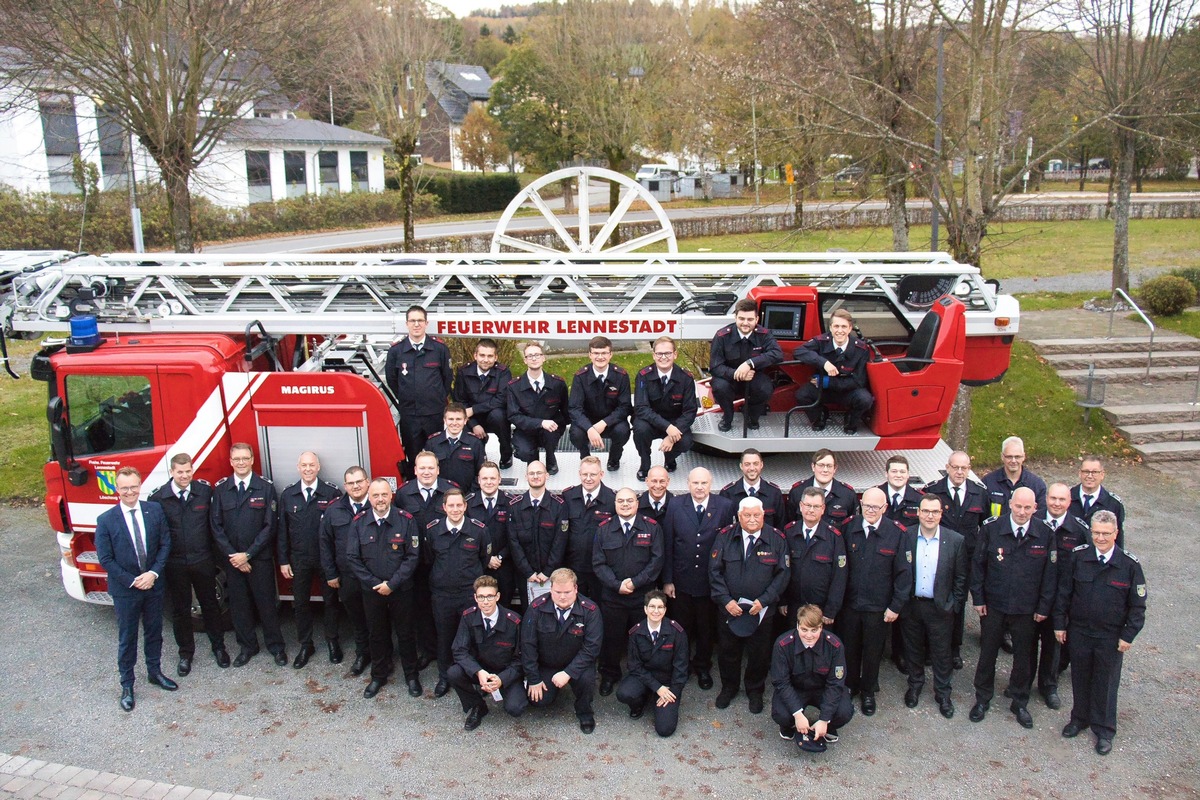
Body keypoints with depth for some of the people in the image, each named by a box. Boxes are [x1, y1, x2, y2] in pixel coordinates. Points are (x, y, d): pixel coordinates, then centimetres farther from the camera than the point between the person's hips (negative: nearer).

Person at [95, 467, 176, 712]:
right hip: (125, 590, -3)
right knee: (127, 638, 9)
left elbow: (165, 544, -2)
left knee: (154, 632, 17)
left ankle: (155, 672, 35)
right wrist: (133, 581, -14)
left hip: (153, 584, 3)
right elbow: (105, 559, -10)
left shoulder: (155, 510, -4)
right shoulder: (106, 520, -12)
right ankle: (127, 685, 22)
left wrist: (153, 573, -13)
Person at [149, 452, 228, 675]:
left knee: (210, 605, 14)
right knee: (180, 610, 13)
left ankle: (218, 646, 31)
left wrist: (215, 552, 0)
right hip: (174, 563, 0)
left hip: (202, 560, 1)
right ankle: (185, 653, 28)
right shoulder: (158, 498, -9)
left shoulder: (205, 491, -6)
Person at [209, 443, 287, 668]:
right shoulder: (220, 489, 3)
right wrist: (232, 555, -7)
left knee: (266, 603, 4)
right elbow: (216, 526, 1)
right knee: (238, 605, 10)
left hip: (260, 558, -2)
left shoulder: (265, 487, -5)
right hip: (232, 559, 2)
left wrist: (248, 554, -11)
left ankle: (276, 646, 18)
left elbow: (270, 525, -7)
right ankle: (247, 647, 25)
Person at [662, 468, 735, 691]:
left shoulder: (725, 506, -10)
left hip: (711, 580, 0)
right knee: (681, 627, 15)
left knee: (707, 628, 17)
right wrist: (667, 580, -4)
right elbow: (667, 545, -3)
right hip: (682, 579, 0)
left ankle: (703, 667, 39)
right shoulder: (675, 506, -7)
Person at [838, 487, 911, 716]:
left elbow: (904, 573, -6)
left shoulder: (896, 533, -11)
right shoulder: (848, 528, -6)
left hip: (878, 607, -1)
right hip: (849, 603, 1)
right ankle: (850, 686, 38)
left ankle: (868, 692, 35)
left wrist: (896, 606, -7)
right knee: (849, 648, 16)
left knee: (873, 651, 15)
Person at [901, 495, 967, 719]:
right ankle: (915, 685, 38)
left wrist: (954, 605, -4)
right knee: (913, 649, 17)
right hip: (911, 606, 1)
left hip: (940, 608, -1)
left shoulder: (956, 541, -9)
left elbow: (961, 578, -2)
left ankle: (943, 693, 30)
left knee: (942, 654, 11)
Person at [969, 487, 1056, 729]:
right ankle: (982, 699, 31)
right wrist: (978, 598, -3)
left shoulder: (1045, 534, -9)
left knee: (1023, 656, 15)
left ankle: (1020, 703, 34)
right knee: (987, 653, 13)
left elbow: (1049, 572, -2)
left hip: (1026, 608, 1)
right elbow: (978, 565, -3)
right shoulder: (991, 529, -11)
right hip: (993, 605, 0)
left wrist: (1044, 606, -1)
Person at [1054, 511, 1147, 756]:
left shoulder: (1130, 564, -12)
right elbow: (1064, 592, 0)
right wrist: (1060, 624, 1)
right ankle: (1079, 718, 37)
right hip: (1078, 632, 2)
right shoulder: (1077, 557, -8)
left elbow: (1137, 605, -4)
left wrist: (1128, 635, -6)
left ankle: (1104, 730, 27)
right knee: (1080, 678, 16)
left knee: (1106, 683, 11)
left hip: (1111, 637, -1)